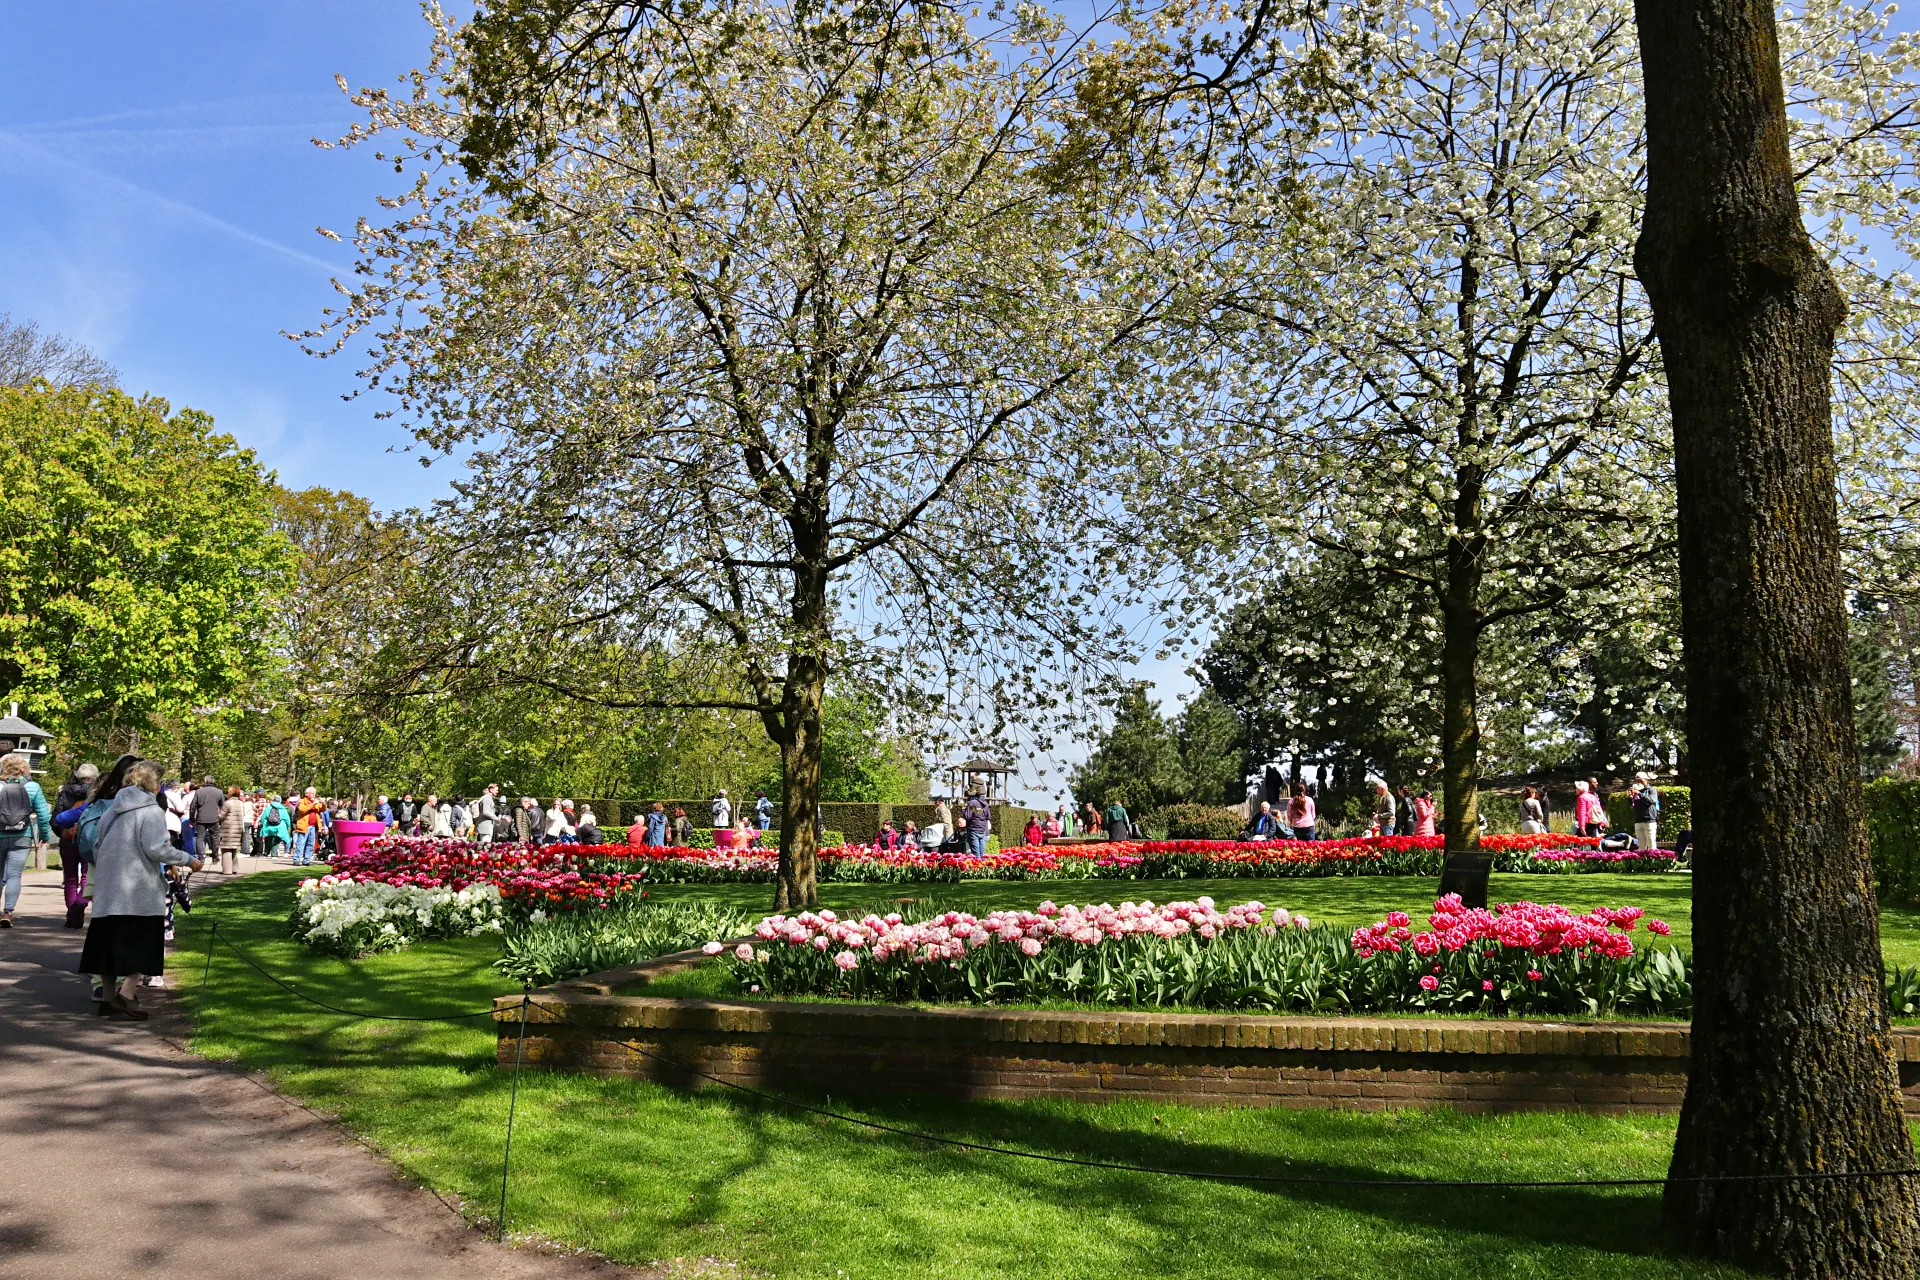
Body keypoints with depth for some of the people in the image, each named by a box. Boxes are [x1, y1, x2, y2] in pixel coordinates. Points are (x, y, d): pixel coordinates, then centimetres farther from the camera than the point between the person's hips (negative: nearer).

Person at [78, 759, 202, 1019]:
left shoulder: (113, 811, 13)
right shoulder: (151, 811, -10)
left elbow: (96, 845, 19)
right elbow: (157, 849, -18)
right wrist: (188, 860, -8)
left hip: (108, 889, 7)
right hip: (139, 890, -7)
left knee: (109, 941, 12)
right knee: (143, 943, -1)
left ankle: (108, 996, 18)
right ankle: (127, 994, -11)